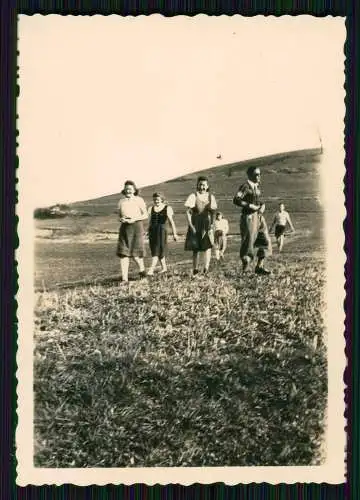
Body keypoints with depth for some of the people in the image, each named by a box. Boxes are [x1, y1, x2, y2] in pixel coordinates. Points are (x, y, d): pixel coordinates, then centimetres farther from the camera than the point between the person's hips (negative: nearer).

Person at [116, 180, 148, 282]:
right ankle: (124, 279, -6)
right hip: (124, 228, 3)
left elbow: (145, 215, 1)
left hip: (136, 226, -3)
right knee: (123, 253, -6)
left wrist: (134, 219, -12)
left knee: (135, 253, -6)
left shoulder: (139, 200, 3)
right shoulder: (121, 201, 13)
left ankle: (142, 269, 25)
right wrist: (121, 219, -2)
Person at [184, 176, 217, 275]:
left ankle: (206, 268, -20)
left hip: (207, 226, 2)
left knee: (208, 245, -14)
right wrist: (191, 226, -13)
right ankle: (195, 270, 12)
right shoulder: (193, 196, -3)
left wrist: (211, 226, -2)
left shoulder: (211, 197, 7)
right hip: (195, 226, -2)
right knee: (196, 249, 5)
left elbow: (212, 212, 9)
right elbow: (188, 212, -6)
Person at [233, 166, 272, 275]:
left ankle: (259, 266, 5)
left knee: (265, 240, 0)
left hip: (259, 217, 8)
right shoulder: (245, 187, -11)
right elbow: (236, 200, -22)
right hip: (249, 217, -8)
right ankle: (244, 268, 13)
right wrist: (250, 206, -21)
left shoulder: (257, 186, 13)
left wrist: (262, 206, 2)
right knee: (248, 241, -2)